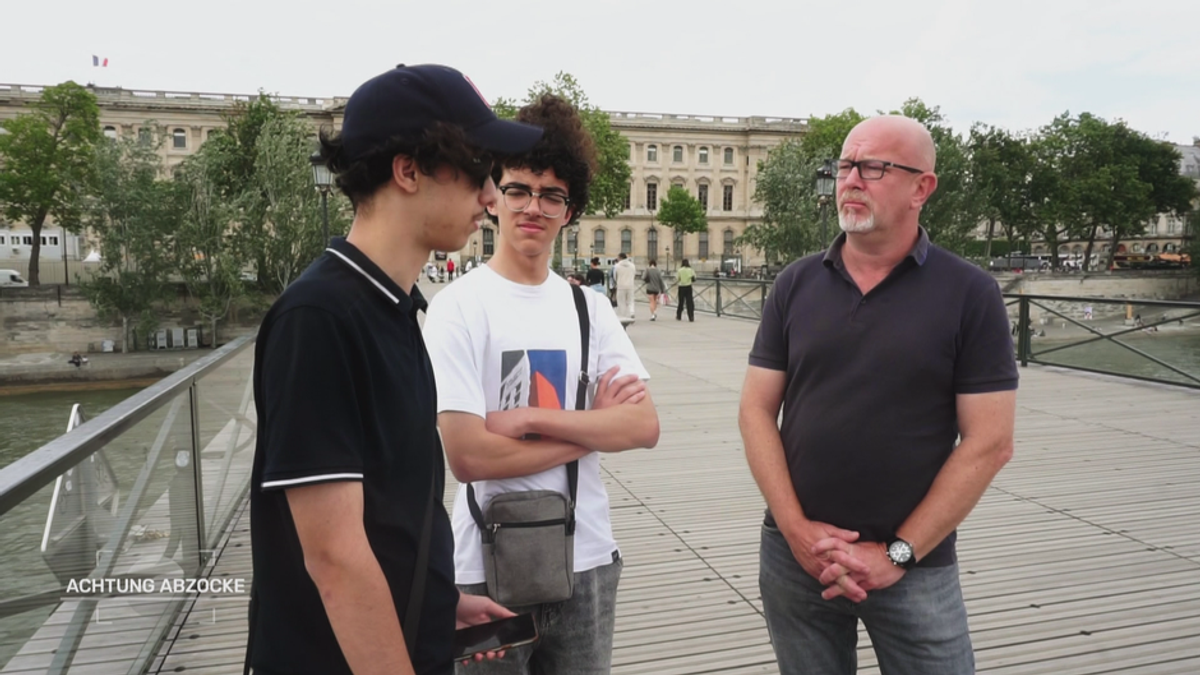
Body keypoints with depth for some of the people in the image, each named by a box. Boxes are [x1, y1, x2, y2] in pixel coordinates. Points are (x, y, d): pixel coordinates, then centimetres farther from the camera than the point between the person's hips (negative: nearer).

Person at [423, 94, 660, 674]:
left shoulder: (590, 309, 3)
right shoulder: (459, 307, -11)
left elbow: (645, 427, -6)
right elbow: (467, 456, -19)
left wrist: (531, 417, -17)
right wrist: (591, 426, -11)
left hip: (589, 561, 4)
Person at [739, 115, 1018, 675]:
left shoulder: (969, 293, -6)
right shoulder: (795, 284, 1)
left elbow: (989, 443, -8)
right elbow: (757, 410, 1)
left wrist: (898, 553, -10)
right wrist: (796, 530, -9)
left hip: (915, 570, -2)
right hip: (794, 557, 3)